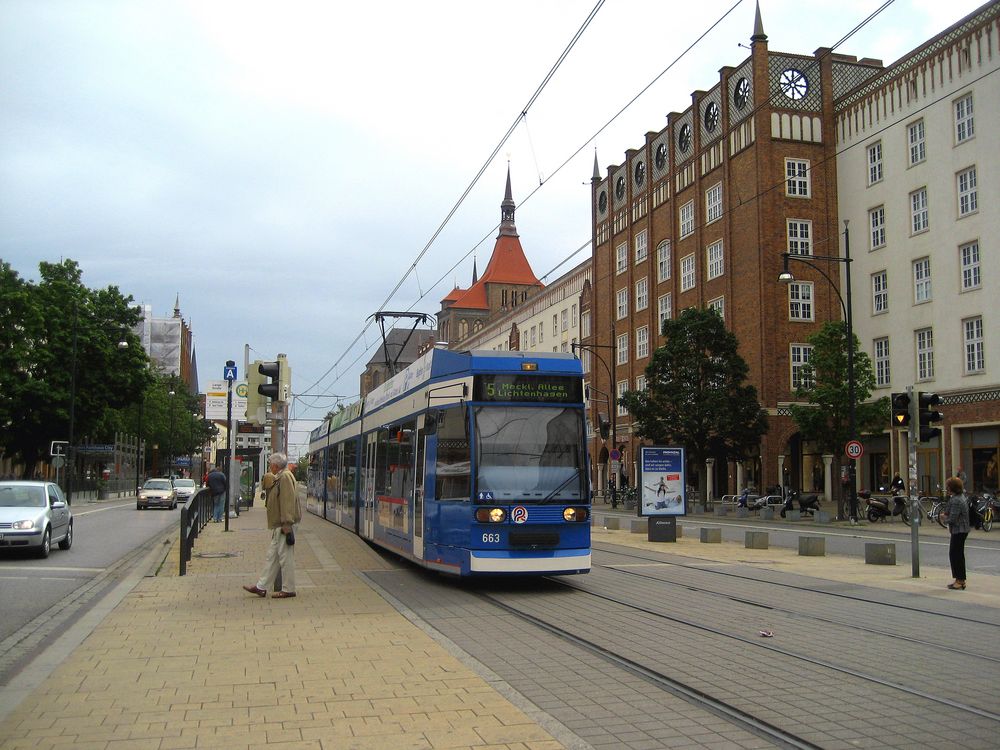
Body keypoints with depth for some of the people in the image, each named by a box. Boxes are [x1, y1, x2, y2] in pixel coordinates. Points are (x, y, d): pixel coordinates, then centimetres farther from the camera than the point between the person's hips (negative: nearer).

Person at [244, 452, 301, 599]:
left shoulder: (285, 477, -14)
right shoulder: (279, 477, 19)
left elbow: (287, 501, -21)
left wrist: (287, 524, -24)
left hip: (284, 524, -11)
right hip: (278, 524, 11)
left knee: (285, 555, -4)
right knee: (272, 556, 13)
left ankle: (288, 589, 2)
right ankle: (261, 587, 19)